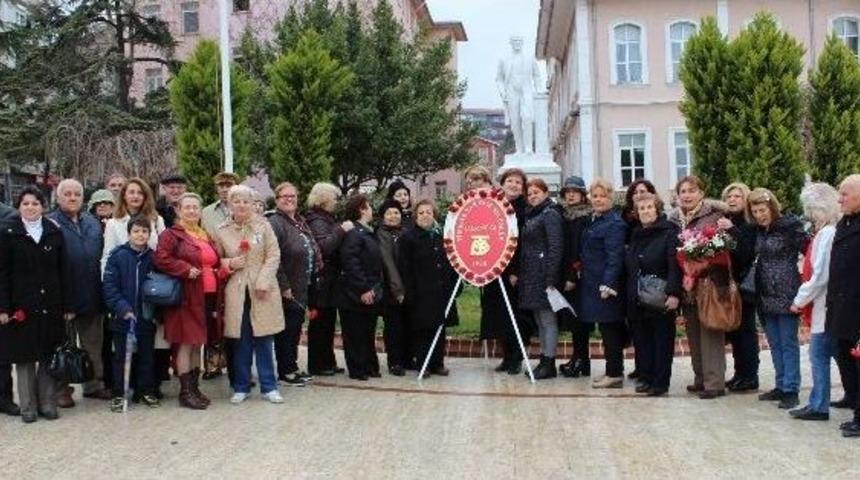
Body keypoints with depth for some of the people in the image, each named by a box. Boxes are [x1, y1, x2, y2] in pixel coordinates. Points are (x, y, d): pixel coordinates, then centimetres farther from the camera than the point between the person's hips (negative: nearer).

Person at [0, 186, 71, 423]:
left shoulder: (55, 232, 5)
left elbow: (63, 271, 5)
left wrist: (67, 305, 1)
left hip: (51, 304, 2)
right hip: (21, 305, -2)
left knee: (50, 356, 5)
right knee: (24, 356, 4)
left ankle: (48, 404, 15)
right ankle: (28, 406, 13)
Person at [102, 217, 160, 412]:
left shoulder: (153, 257, 1)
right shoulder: (118, 256, -5)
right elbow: (109, 285, -8)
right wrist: (122, 307, -16)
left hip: (146, 317, 2)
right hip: (122, 316, -2)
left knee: (147, 355, 11)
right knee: (120, 356, 7)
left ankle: (146, 391, 23)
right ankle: (118, 394, 17)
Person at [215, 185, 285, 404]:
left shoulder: (263, 225, 1)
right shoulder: (222, 231, 4)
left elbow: (273, 256, -1)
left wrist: (263, 282, -11)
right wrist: (229, 264, -8)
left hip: (262, 290, -1)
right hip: (236, 292, 1)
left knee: (264, 340, 5)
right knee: (241, 342, 6)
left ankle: (269, 386, 15)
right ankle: (241, 387, 19)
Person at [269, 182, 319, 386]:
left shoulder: (301, 222, 14)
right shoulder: (274, 223, -14)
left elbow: (313, 250, 21)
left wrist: (315, 271, 11)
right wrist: (283, 286, -22)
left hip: (302, 288, 8)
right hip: (286, 290, -8)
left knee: (296, 329, 16)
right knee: (286, 329, 1)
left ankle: (293, 367, 27)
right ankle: (285, 371, 12)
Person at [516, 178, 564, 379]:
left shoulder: (550, 214, -8)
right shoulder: (530, 215, 18)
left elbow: (555, 247, -15)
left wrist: (551, 277, -21)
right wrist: (518, 272, 12)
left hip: (543, 275, -9)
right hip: (530, 276, 9)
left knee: (548, 320, -4)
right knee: (540, 321, 13)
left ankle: (549, 363, 1)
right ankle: (544, 361, 19)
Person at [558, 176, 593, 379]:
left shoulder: (586, 217, -9)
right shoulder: (566, 216, 15)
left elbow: (583, 249, -15)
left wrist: (573, 276, -18)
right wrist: (564, 276, 9)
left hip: (579, 276, -7)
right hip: (568, 275, 7)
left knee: (577, 318, -4)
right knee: (574, 318, 9)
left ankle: (580, 361, 3)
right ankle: (579, 360, 16)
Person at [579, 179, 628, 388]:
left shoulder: (614, 223, -13)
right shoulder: (593, 221, 15)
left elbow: (615, 257, -19)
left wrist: (608, 284, -24)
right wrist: (579, 273, 14)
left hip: (606, 285, -9)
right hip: (593, 283, 9)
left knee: (610, 328, -3)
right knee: (606, 328, 13)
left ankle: (615, 374, 4)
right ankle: (612, 371, 21)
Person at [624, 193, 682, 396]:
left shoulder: (669, 232, -7)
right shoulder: (636, 235, 16)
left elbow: (675, 265, -16)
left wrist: (673, 293, -24)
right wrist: (630, 294, 14)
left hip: (660, 299, -6)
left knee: (662, 339, 1)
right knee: (642, 339, 9)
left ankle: (660, 382, 7)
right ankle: (646, 378, 19)